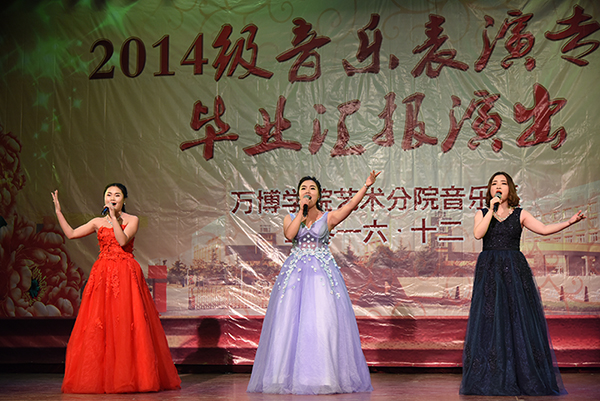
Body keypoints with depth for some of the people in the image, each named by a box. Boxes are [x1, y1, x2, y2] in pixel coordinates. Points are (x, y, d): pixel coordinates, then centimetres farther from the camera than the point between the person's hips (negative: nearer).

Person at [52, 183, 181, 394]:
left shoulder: (132, 220, 4)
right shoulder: (98, 222, 14)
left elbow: (122, 241, -12)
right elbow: (71, 233, 12)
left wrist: (114, 217, -12)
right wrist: (58, 211, 11)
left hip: (126, 275, -3)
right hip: (103, 275, 3)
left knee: (127, 323, -8)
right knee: (99, 326, -2)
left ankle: (130, 376, -2)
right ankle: (101, 376, 3)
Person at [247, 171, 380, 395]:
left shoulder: (328, 218, 7)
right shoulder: (290, 218, 12)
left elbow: (350, 205, -8)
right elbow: (289, 235, -9)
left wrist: (366, 186, -20)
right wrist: (302, 211, -7)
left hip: (322, 273, -2)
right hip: (295, 273, 2)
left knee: (323, 321, -9)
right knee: (291, 322, -4)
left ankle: (326, 376, -5)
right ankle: (291, 376, 1)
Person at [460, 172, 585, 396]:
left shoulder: (519, 215, 10)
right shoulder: (482, 214, 10)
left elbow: (544, 229, 1)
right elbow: (478, 234, -8)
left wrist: (570, 222, -10)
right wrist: (492, 209, -7)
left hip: (514, 270, 0)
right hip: (489, 270, 0)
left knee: (519, 320, -5)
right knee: (489, 321, -5)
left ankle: (523, 378, 0)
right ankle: (490, 379, 0)